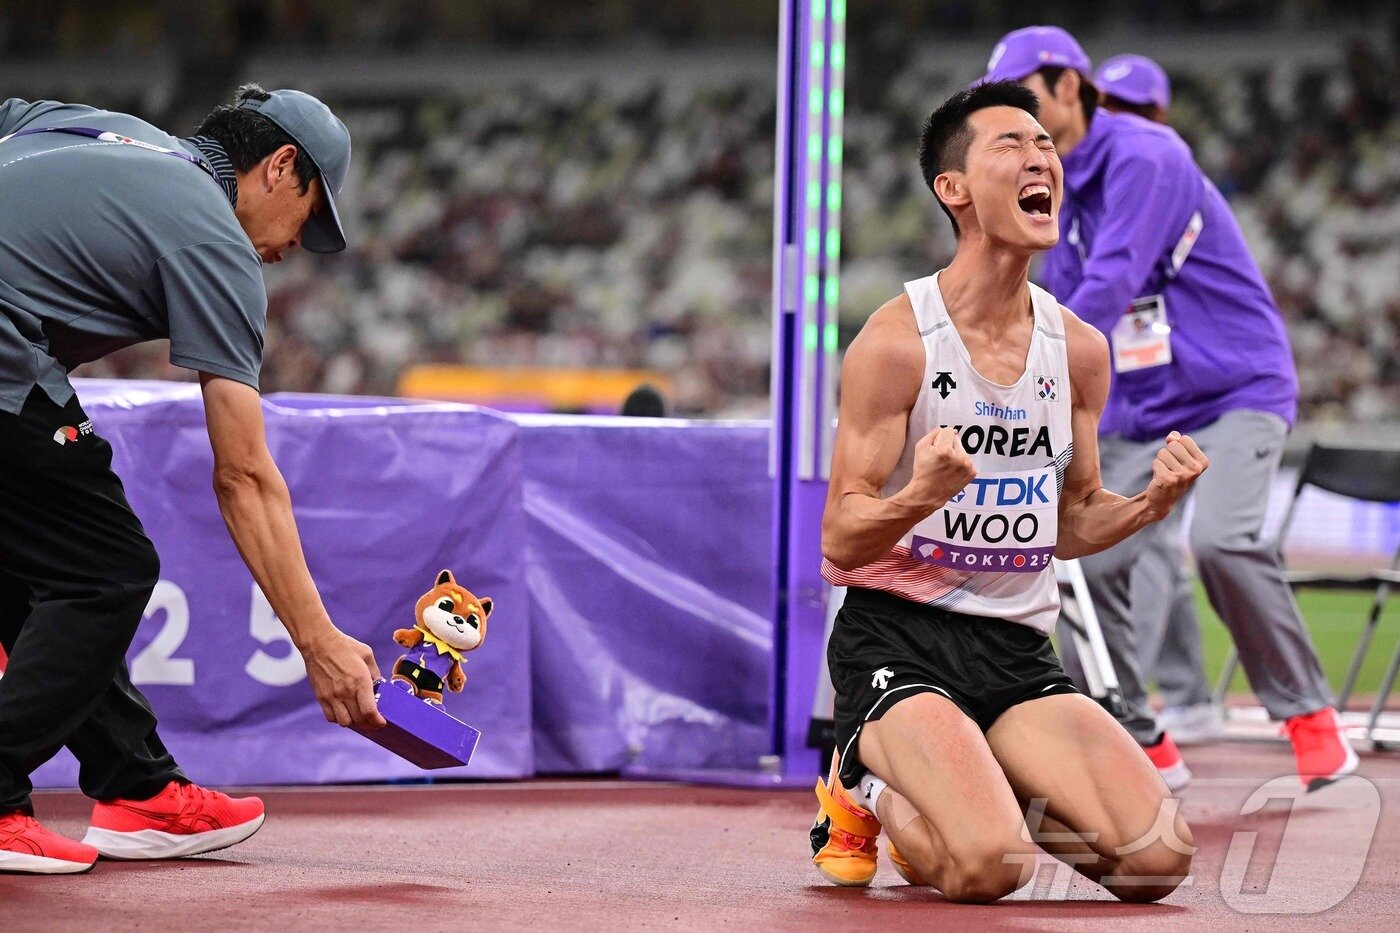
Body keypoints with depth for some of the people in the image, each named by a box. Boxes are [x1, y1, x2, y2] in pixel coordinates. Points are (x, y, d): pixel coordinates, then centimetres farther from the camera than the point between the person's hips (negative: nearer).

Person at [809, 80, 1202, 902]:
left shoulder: (1080, 348, 7)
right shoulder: (896, 341, -10)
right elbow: (839, 542, -10)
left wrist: (1152, 503, -3)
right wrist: (921, 496, -31)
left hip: (1018, 648, 5)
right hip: (896, 634, -5)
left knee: (1159, 858, -14)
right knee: (989, 867, -29)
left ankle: (978, 790, 15)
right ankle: (869, 782, 7)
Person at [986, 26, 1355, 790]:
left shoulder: (1143, 156, -16)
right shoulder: (1054, 189, 9)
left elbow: (1110, 286, -28)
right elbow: (1064, 305, 14)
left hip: (1236, 390, -8)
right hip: (1140, 412, 8)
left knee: (1221, 540, -29)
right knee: (1088, 566, -5)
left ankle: (1311, 720, -14)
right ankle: (1144, 749, 8)